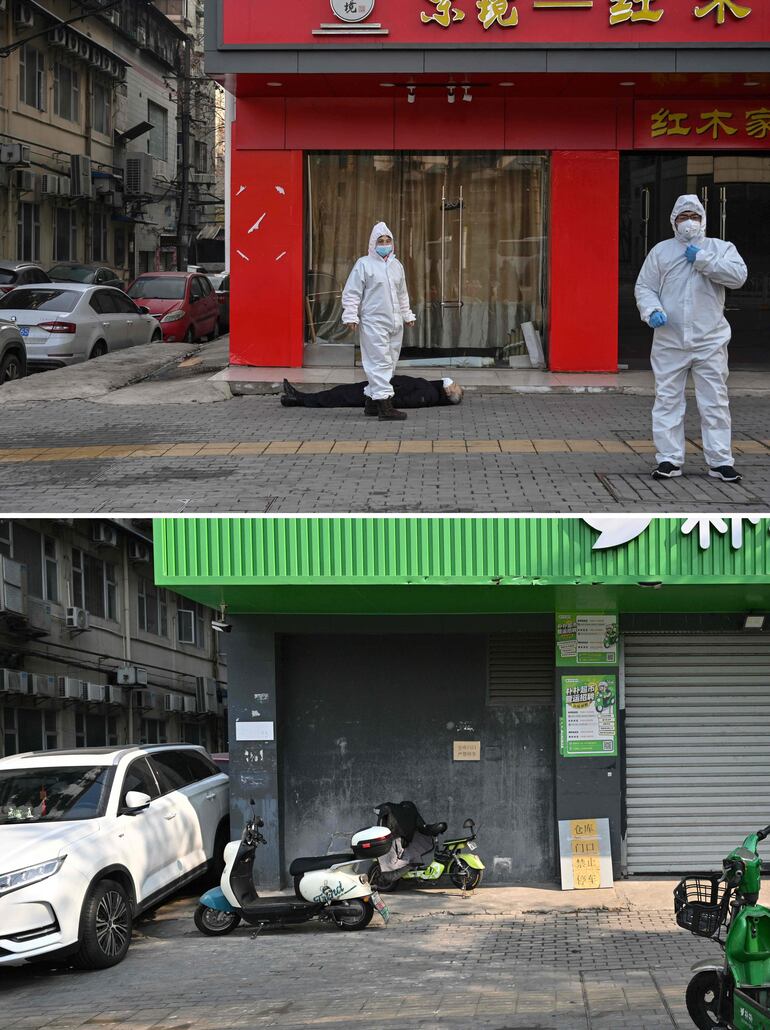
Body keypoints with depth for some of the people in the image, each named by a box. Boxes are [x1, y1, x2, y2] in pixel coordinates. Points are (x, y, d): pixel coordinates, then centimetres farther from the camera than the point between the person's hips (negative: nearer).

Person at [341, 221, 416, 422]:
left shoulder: (396, 265, 16)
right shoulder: (364, 264, -4)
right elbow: (351, 293, -6)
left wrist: (407, 315, 28)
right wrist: (351, 316, -13)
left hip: (394, 323, 7)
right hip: (373, 323, -7)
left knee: (389, 363, 9)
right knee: (380, 362, -11)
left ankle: (371, 400, 19)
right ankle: (384, 405, -15)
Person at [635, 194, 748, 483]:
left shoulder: (720, 248, 7)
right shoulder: (661, 251, 11)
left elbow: (738, 275, -10)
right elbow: (644, 287, 9)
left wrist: (703, 260, -13)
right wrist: (652, 310, -11)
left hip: (710, 342, -1)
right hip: (669, 342, 1)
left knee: (715, 402, -1)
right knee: (667, 400, 2)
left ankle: (720, 461, 4)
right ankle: (669, 459, 8)